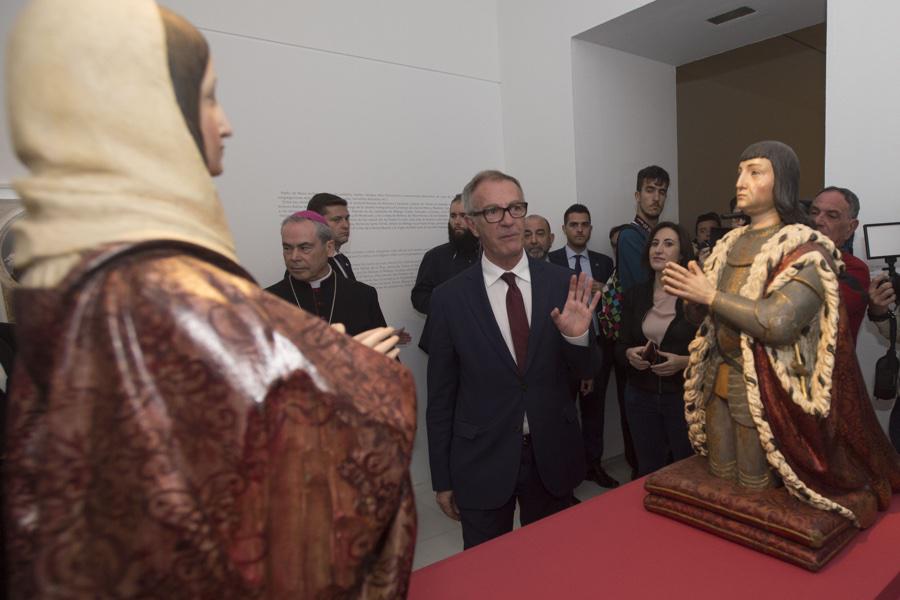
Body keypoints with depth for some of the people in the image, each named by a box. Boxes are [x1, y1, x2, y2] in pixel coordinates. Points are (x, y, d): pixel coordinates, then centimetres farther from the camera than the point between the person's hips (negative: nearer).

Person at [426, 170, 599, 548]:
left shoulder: (562, 284, -6)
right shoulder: (450, 298, -10)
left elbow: (585, 371, 2)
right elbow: (440, 397, -3)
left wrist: (577, 335, -21)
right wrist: (442, 479, 2)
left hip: (553, 457, 2)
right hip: (482, 461, -1)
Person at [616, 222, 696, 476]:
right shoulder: (634, 295, 3)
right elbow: (620, 347, 6)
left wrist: (685, 362, -21)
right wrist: (630, 354, -14)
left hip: (684, 395, -3)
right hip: (641, 396, 3)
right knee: (648, 471, 13)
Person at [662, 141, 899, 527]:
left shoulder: (804, 251, -14)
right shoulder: (731, 243, 8)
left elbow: (778, 323, -27)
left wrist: (709, 295, -22)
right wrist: (690, 291, -9)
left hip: (763, 389, -6)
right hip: (718, 379, 7)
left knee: (754, 491, 8)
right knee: (719, 480, 18)